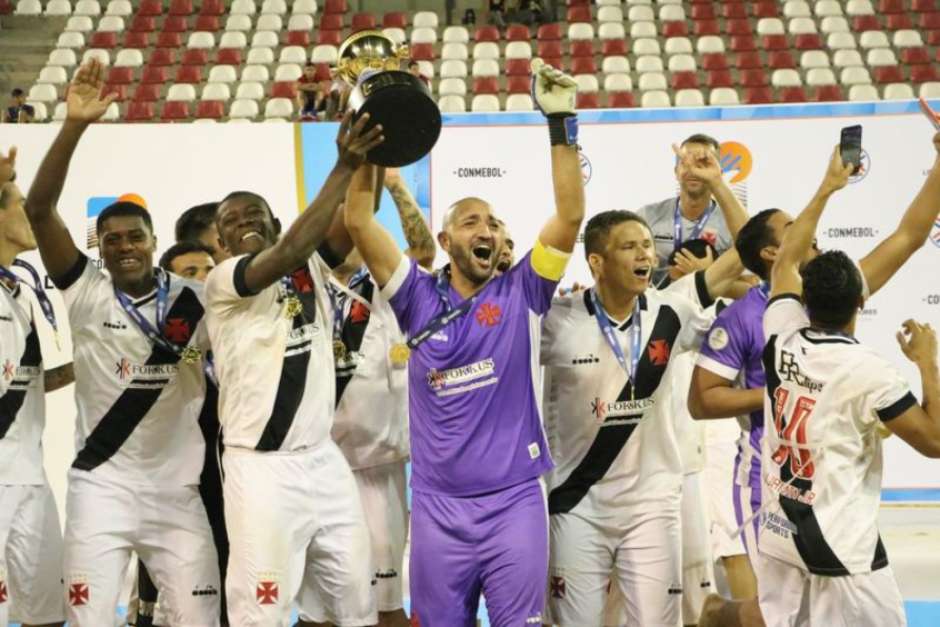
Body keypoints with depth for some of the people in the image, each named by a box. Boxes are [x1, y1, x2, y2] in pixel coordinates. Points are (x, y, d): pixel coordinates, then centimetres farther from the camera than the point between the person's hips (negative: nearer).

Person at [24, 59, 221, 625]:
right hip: (102, 485, -1)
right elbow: (39, 209, -16)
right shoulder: (87, 295, -5)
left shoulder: (196, 301, -1)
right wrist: (75, 125, -26)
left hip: (178, 489, 2)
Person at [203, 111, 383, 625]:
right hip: (261, 467, -6)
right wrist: (344, 166, -26)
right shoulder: (222, 281, -7)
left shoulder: (310, 266, 10)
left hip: (323, 459, 6)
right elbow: (289, 251, -22)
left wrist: (371, 162, -16)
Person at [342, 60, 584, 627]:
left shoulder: (521, 294, 2)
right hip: (438, 504, 1)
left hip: (515, 500, -1)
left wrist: (560, 124, -15)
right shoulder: (420, 299, 3)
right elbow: (359, 222, -4)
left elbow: (571, 215, -8)